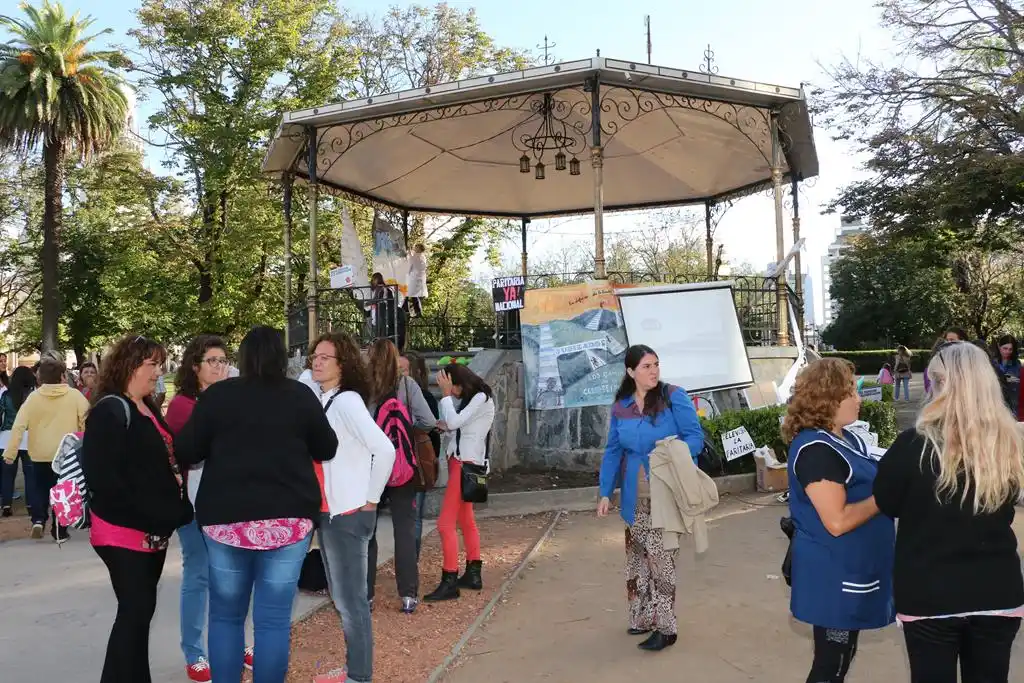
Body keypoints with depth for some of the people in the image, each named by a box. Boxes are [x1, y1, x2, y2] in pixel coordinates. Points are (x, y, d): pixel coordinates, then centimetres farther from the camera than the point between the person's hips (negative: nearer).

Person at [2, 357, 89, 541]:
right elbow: (87, 422, -7)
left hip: (39, 454, 1)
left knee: (41, 489, 20)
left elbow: (18, 425, -10)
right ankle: (59, 531, 12)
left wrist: (10, 451, -7)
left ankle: (39, 520, 1)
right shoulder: (75, 395, -7)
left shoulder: (33, 396, -5)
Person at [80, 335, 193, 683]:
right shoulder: (110, 410, -12)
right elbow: (101, 476, -21)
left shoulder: (149, 410, 15)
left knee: (141, 610, 15)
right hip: (125, 532, -8)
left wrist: (173, 513, 8)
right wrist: (143, 518, -21)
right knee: (135, 611, -4)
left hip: (155, 531, 8)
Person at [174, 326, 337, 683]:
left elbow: (185, 452, 2)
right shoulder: (301, 396, 0)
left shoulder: (217, 394, -1)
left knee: (225, 615, 14)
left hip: (227, 515, 0)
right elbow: (327, 449, 9)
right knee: (274, 619, 5)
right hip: (288, 516, 0)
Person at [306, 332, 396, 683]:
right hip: (327, 510, 9)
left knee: (351, 600, 1)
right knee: (340, 597, 19)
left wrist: (370, 499, -16)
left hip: (348, 513, -9)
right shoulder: (319, 399, 9)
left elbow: (384, 450, -25)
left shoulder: (347, 401, -16)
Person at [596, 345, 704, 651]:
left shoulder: (674, 397, -8)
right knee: (637, 556, 9)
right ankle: (643, 617, 25)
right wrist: (605, 493, 4)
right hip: (636, 497, 5)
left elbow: (695, 437, -9)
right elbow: (613, 452, 9)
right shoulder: (620, 408, 4)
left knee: (659, 555, -7)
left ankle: (664, 626, 5)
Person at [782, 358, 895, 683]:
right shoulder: (815, 450, -23)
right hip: (834, 575, -10)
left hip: (852, 569, 10)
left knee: (842, 654, 22)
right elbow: (838, 521, -25)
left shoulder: (847, 439, 8)